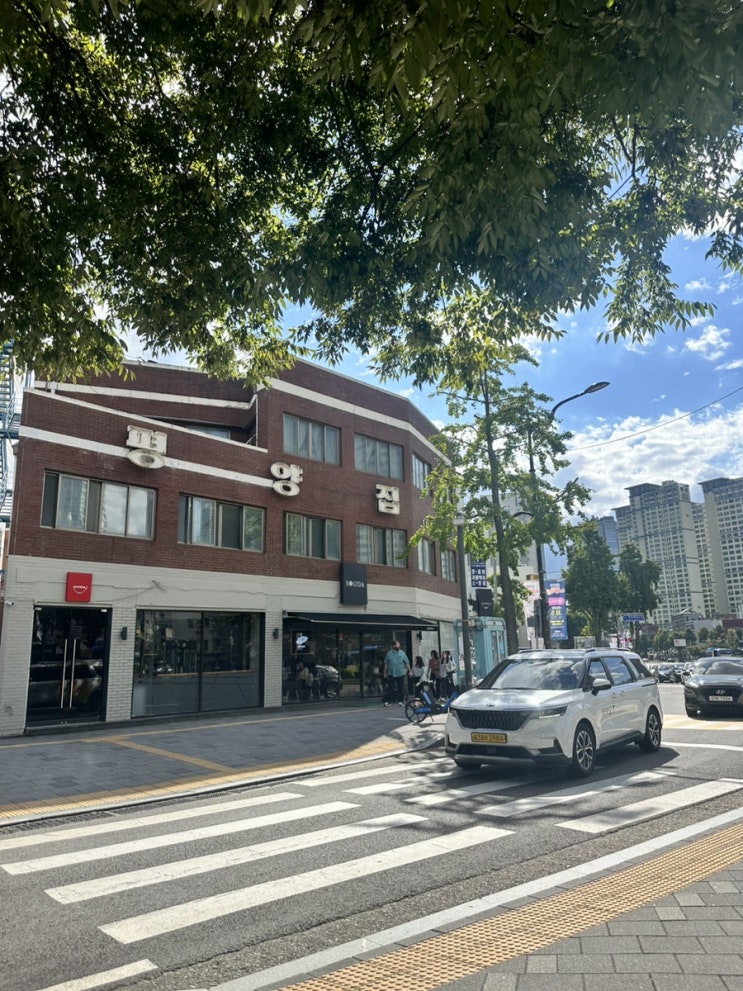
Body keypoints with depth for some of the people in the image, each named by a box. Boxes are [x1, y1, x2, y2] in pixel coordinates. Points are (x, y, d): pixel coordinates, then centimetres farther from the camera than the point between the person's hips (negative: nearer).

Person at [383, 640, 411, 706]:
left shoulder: (402, 653, 4)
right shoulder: (389, 653, 5)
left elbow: (407, 663, 5)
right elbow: (386, 664, 9)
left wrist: (409, 671, 0)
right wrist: (385, 673, 7)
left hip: (401, 673, 0)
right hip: (391, 674, 0)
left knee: (401, 688, 4)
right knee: (390, 688, -4)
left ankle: (400, 701, 13)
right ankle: (388, 701, -1)